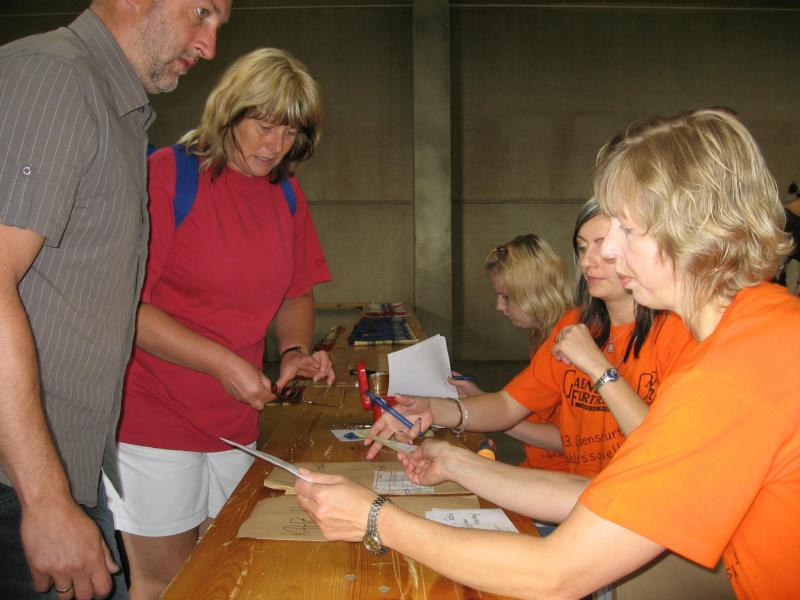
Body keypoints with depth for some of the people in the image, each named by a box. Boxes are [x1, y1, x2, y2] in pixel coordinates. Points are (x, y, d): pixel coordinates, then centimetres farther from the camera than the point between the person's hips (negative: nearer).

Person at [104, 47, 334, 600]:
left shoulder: (287, 195, 7)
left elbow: (296, 296, 16)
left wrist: (295, 351, -4)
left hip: (236, 421, 6)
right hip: (156, 417, -5)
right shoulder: (168, 175, -12)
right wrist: (222, 362, -20)